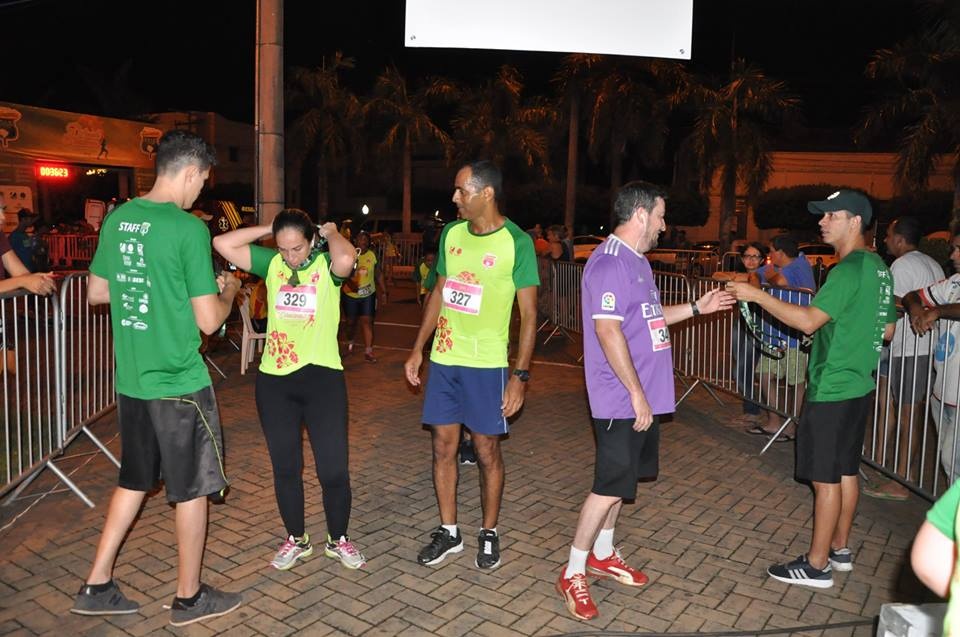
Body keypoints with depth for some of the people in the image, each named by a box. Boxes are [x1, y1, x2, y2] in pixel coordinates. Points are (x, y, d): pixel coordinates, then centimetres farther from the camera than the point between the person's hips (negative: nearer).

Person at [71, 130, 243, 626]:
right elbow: (209, 321, -17)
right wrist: (228, 291, 2)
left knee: (134, 481, 22)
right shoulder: (188, 228, -18)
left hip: (130, 380, 7)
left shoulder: (117, 219, 3)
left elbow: (96, 293, 14)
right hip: (179, 384, -7)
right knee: (191, 489, 9)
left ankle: (97, 586, 30)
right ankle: (189, 598, 24)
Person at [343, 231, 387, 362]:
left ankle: (368, 351, -5)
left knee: (367, 321, -6)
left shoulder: (372, 255, -2)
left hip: (368, 295, 1)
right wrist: (349, 282, -33)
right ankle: (350, 343, 42)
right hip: (350, 295, -1)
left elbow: (379, 274, 5)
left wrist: (383, 291, 4)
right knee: (351, 322, 15)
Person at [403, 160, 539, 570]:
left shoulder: (516, 242, -11)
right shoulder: (451, 233, 5)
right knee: (442, 447, 10)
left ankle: (489, 533, 26)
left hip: (487, 365, -5)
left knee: (486, 451, 6)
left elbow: (529, 314, -9)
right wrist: (417, 350, 12)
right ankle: (448, 532, 27)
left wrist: (520, 374, -13)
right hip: (442, 359, 5)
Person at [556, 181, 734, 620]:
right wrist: (636, 393, -22)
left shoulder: (636, 260, 15)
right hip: (621, 399, -10)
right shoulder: (610, 262, -19)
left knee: (622, 480, 18)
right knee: (610, 486, -3)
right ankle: (573, 574, 11)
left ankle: (602, 554, 34)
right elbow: (608, 330, -24)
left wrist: (696, 308, 19)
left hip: (641, 397, 10)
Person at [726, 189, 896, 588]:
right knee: (846, 471, 18)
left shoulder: (849, 270, -19)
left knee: (826, 478, -1)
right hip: (858, 386, 10)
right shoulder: (878, 267, 11)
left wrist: (757, 295, -22)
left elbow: (808, 321, -27)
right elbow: (886, 330, 17)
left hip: (832, 390, -10)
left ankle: (817, 566, 9)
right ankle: (839, 549, 31)